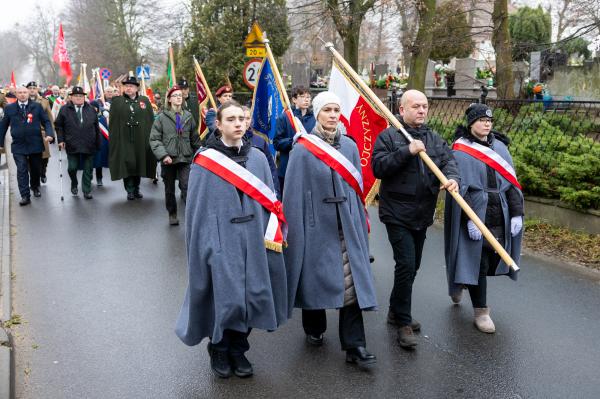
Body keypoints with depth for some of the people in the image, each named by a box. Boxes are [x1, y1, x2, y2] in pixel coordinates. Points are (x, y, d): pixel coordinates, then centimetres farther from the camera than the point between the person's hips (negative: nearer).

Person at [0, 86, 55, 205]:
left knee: (35, 169, 14)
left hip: (35, 144, 1)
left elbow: (46, 121, 1)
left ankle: (35, 187, 39)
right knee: (22, 170, -7)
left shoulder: (37, 106, 2)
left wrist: (49, 134, -17)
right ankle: (25, 196, -5)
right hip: (18, 146, -1)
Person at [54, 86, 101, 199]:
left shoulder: (91, 110, 7)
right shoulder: (65, 110, 3)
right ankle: (74, 184, 30)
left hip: (89, 146, 1)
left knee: (88, 169, 4)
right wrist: (61, 140, -2)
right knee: (72, 168, 2)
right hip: (72, 145, -1)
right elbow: (58, 125, 8)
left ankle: (87, 191, 15)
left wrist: (98, 144, 5)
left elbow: (96, 128, 8)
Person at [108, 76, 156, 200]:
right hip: (124, 140, -2)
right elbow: (112, 122, 1)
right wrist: (113, 139, -6)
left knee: (139, 164, 8)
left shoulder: (145, 101, 9)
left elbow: (151, 120, 8)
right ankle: (130, 191, 4)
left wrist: (150, 137, 1)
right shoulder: (117, 101, 5)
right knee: (127, 165, -3)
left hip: (140, 140, 2)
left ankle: (136, 189, 21)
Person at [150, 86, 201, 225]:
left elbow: (195, 139, 10)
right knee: (169, 189, 13)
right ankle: (172, 214, 30)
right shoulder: (162, 117, -3)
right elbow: (154, 139, -6)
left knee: (187, 187, -13)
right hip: (168, 159, 0)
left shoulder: (188, 117, 4)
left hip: (185, 158, 0)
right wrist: (163, 155, -17)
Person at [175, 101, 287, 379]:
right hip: (221, 241, -3)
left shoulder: (257, 158, 5)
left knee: (249, 295, 8)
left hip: (253, 240, 4)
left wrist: (271, 237, 0)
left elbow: (269, 201, 7)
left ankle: (238, 350, 28)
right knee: (225, 297, -2)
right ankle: (218, 349, 24)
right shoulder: (205, 161, -5)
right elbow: (197, 208, -4)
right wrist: (203, 245, -7)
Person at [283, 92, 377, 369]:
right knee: (316, 276, 10)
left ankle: (354, 346, 3)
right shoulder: (303, 149, -6)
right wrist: (294, 229, -7)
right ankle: (314, 330, 34)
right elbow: (294, 192, -6)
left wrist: (361, 222, 10)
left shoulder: (349, 146, 6)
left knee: (350, 281, -1)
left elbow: (357, 188, 11)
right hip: (316, 224, -3)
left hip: (346, 225, 3)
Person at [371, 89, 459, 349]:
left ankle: (396, 312, 33)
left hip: (422, 215, 7)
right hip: (397, 214, -7)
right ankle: (403, 323, 0)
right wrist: (407, 151, -25)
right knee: (406, 265, -12)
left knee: (412, 266, 16)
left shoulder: (434, 138, 11)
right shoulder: (389, 137, -7)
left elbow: (448, 160, -1)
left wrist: (452, 177, -23)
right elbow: (378, 167, -17)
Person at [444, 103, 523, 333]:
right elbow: (461, 188, -12)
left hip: (499, 216, 5)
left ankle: (459, 282, 39)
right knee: (478, 263, -2)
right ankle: (481, 312, 11)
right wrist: (470, 218, -19)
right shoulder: (461, 150, -5)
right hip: (475, 214, -5)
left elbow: (511, 182, 8)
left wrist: (516, 213, 0)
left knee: (490, 261, 11)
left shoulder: (499, 147, 10)